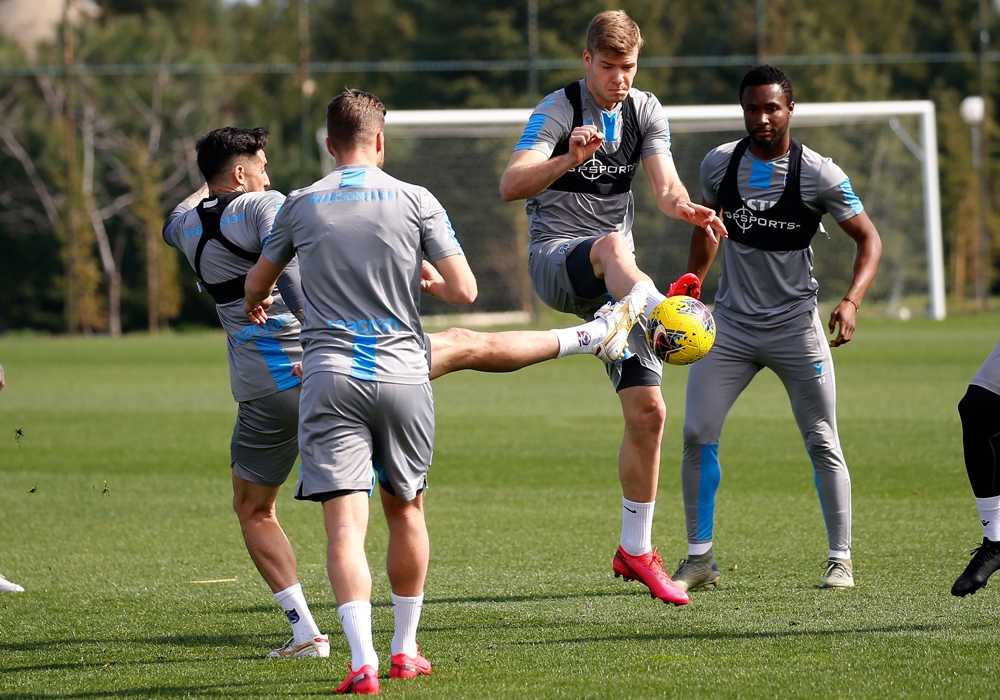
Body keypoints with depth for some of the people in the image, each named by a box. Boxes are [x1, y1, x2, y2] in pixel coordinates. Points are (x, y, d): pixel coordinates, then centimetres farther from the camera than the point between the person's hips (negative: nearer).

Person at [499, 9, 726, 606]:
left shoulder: (646, 112, 8)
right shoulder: (559, 110, -8)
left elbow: (665, 183, -6)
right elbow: (511, 185, -22)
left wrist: (686, 207, -31)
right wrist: (569, 159, -40)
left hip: (615, 284, 5)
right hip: (556, 259, -5)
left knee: (648, 410, 0)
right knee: (612, 245, -42)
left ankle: (636, 550, 12)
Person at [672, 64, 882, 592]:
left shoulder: (819, 175, -12)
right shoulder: (719, 164, -1)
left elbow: (868, 238, -5)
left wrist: (851, 301, -19)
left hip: (795, 325, -3)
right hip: (730, 323, 3)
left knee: (822, 441, -2)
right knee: (696, 434, -7)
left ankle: (841, 559, 10)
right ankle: (700, 559, 2)